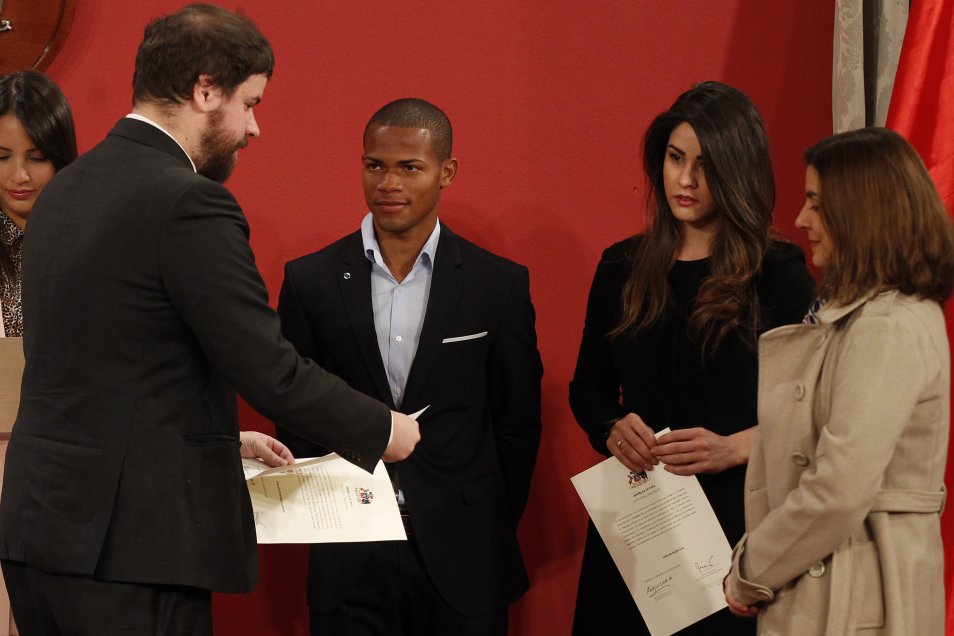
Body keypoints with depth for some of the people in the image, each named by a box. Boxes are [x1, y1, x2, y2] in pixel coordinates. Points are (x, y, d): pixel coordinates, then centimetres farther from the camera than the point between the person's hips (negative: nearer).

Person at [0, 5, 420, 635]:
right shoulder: (189, 203, -15)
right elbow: (271, 371, -14)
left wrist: (219, 437, 24)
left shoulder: (64, 191, 12)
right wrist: (384, 430, 1)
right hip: (128, 546, -9)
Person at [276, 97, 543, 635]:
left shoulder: (500, 285, 0)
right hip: (348, 564, 0)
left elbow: (518, 424, 4)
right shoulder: (311, 281, 1)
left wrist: (492, 538, 3)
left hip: (463, 566, 0)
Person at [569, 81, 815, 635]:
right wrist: (613, 430, -5)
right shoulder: (622, 268, 8)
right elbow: (588, 387, 15)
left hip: (738, 512, -3)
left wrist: (735, 447, -20)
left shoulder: (779, 273, -3)